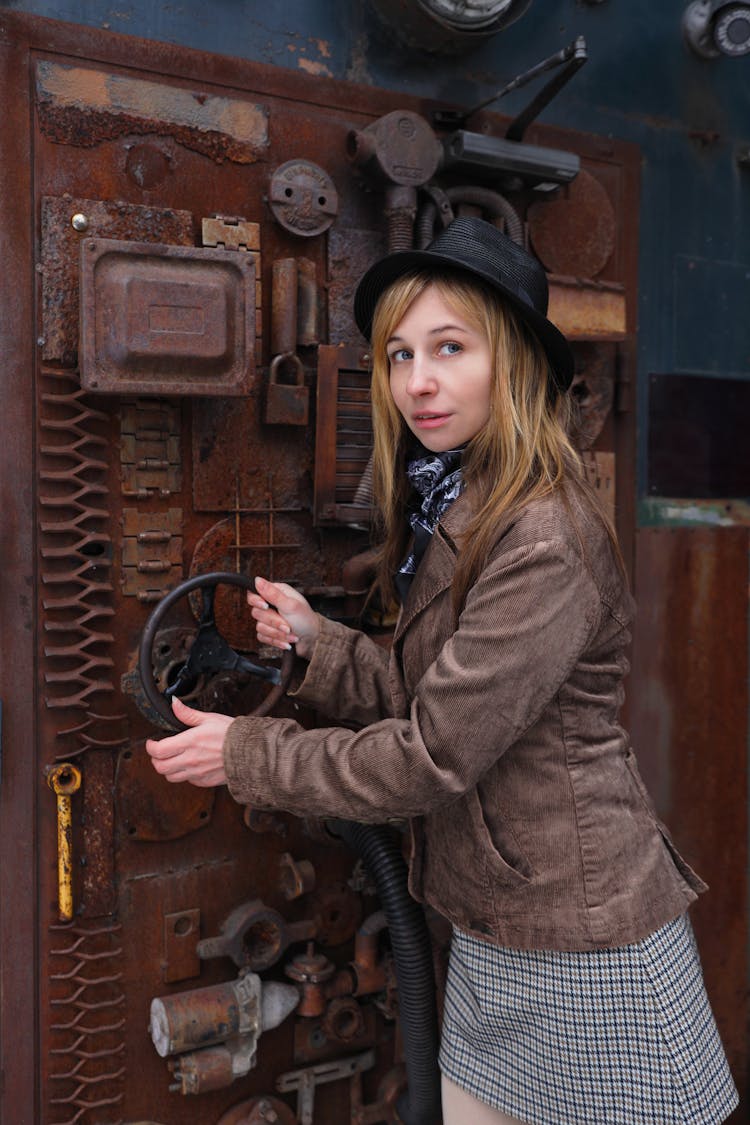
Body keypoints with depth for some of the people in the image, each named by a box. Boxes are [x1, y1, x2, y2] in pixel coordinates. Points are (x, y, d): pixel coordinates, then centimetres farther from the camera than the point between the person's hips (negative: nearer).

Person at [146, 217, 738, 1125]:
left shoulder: (547, 541, -23)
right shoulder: (450, 516, 7)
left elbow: (435, 754, -21)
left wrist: (245, 755, -11)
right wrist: (314, 641, -4)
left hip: (584, 946, -8)